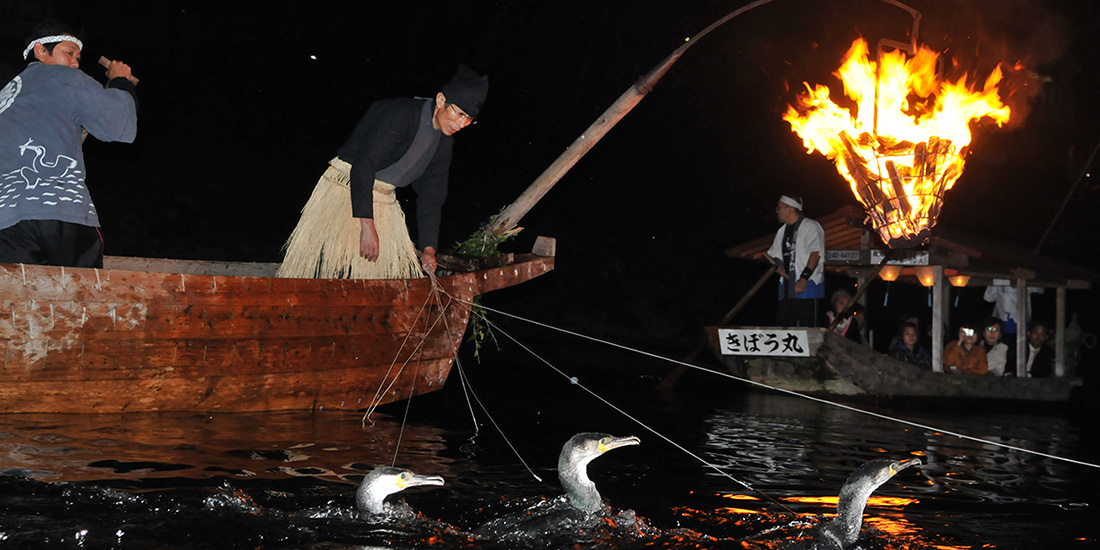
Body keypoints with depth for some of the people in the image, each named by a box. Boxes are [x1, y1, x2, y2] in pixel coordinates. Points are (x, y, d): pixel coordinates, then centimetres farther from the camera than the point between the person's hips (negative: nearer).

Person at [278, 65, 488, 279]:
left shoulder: (444, 142, 5)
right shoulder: (399, 114, -21)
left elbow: (431, 197, 10)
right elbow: (363, 166, -26)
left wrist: (429, 249, 0)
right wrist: (367, 226, -31)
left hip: (382, 201, 8)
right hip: (345, 188, -8)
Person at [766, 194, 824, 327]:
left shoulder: (810, 227, -4)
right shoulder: (782, 231, 21)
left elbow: (815, 254, -15)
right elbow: (775, 254, 26)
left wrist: (804, 278, -23)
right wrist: (778, 266, 2)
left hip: (808, 287, -8)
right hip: (787, 289, 8)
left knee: (808, 328, -10)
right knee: (781, 326, 4)